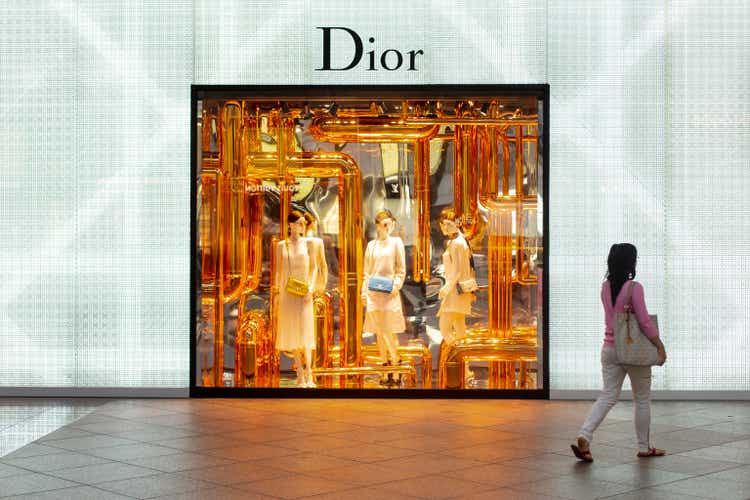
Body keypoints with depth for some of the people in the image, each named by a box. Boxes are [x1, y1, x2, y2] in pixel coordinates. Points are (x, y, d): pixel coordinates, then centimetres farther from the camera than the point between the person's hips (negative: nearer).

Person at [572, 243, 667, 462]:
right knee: (642, 399, 11)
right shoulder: (634, 287, -15)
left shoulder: (605, 287, 5)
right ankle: (644, 447, 20)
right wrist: (660, 346, -10)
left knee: (608, 396, 6)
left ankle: (584, 437, -12)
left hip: (609, 348, 5)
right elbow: (644, 321, -16)